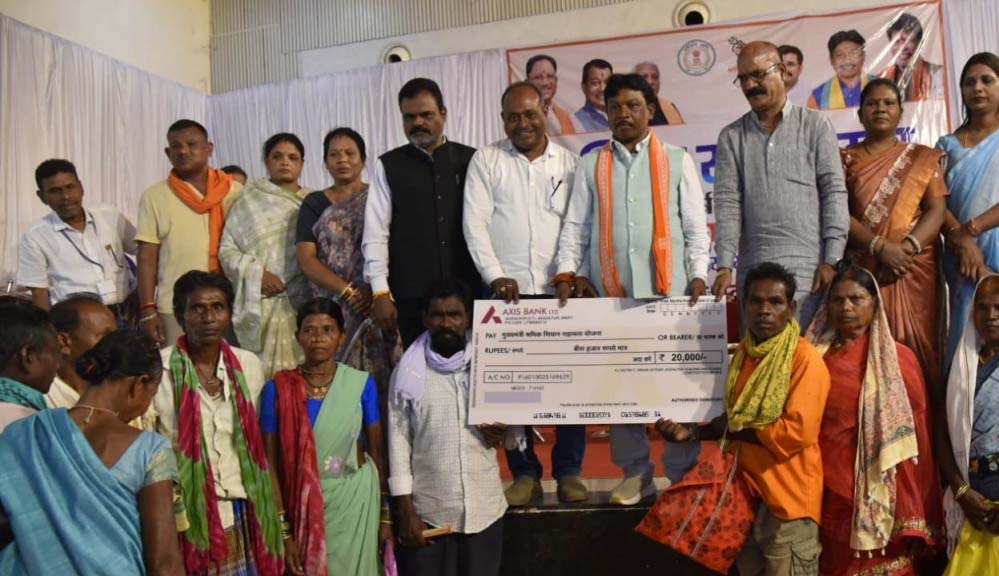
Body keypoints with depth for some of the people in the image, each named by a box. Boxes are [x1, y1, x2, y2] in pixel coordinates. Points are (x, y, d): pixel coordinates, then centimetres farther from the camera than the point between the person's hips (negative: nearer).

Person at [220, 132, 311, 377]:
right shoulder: (249, 200, 10)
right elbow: (227, 249, 6)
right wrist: (256, 273, -8)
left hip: (305, 303, 1)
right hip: (260, 306, -1)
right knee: (263, 372, -5)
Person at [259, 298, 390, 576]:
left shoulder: (362, 383, -6)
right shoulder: (277, 388, -8)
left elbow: (376, 452, 1)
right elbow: (271, 463, -6)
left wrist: (385, 515, 3)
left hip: (355, 500, 1)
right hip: (303, 504, 0)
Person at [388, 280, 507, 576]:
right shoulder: (409, 370, -4)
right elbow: (398, 441, -3)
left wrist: (505, 435, -12)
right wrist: (405, 510, -7)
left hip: (484, 508, 2)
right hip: (427, 510, -2)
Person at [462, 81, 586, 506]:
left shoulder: (569, 162, 10)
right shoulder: (486, 160, 7)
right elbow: (475, 223, 0)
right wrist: (495, 276, -10)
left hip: (561, 291, 1)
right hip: (507, 290, 0)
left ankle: (569, 471, 14)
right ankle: (524, 474, 13)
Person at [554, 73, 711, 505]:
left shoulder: (677, 161, 10)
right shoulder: (591, 165, 13)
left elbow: (696, 226, 6)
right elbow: (575, 225, 9)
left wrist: (698, 275, -5)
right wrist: (566, 271, -5)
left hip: (668, 289, -1)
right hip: (610, 290, 2)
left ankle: (681, 474, 9)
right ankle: (635, 473, 14)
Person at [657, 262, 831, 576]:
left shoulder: (805, 358, -15)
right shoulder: (743, 353, 9)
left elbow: (796, 432, -24)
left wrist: (735, 430, -12)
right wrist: (692, 432, 0)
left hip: (788, 500, -7)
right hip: (748, 492, 7)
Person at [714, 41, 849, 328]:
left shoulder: (815, 126, 8)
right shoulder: (731, 137, 12)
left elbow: (834, 192, 2)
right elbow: (727, 202, 3)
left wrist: (832, 260, -8)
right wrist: (725, 266, -7)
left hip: (810, 269, -1)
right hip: (754, 269, 2)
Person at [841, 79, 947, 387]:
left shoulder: (923, 158, 12)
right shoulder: (845, 159, 10)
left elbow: (937, 209, 1)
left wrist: (907, 248, -16)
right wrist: (881, 247, -16)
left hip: (915, 270, 1)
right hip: (863, 270, -1)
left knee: (915, 348, -1)